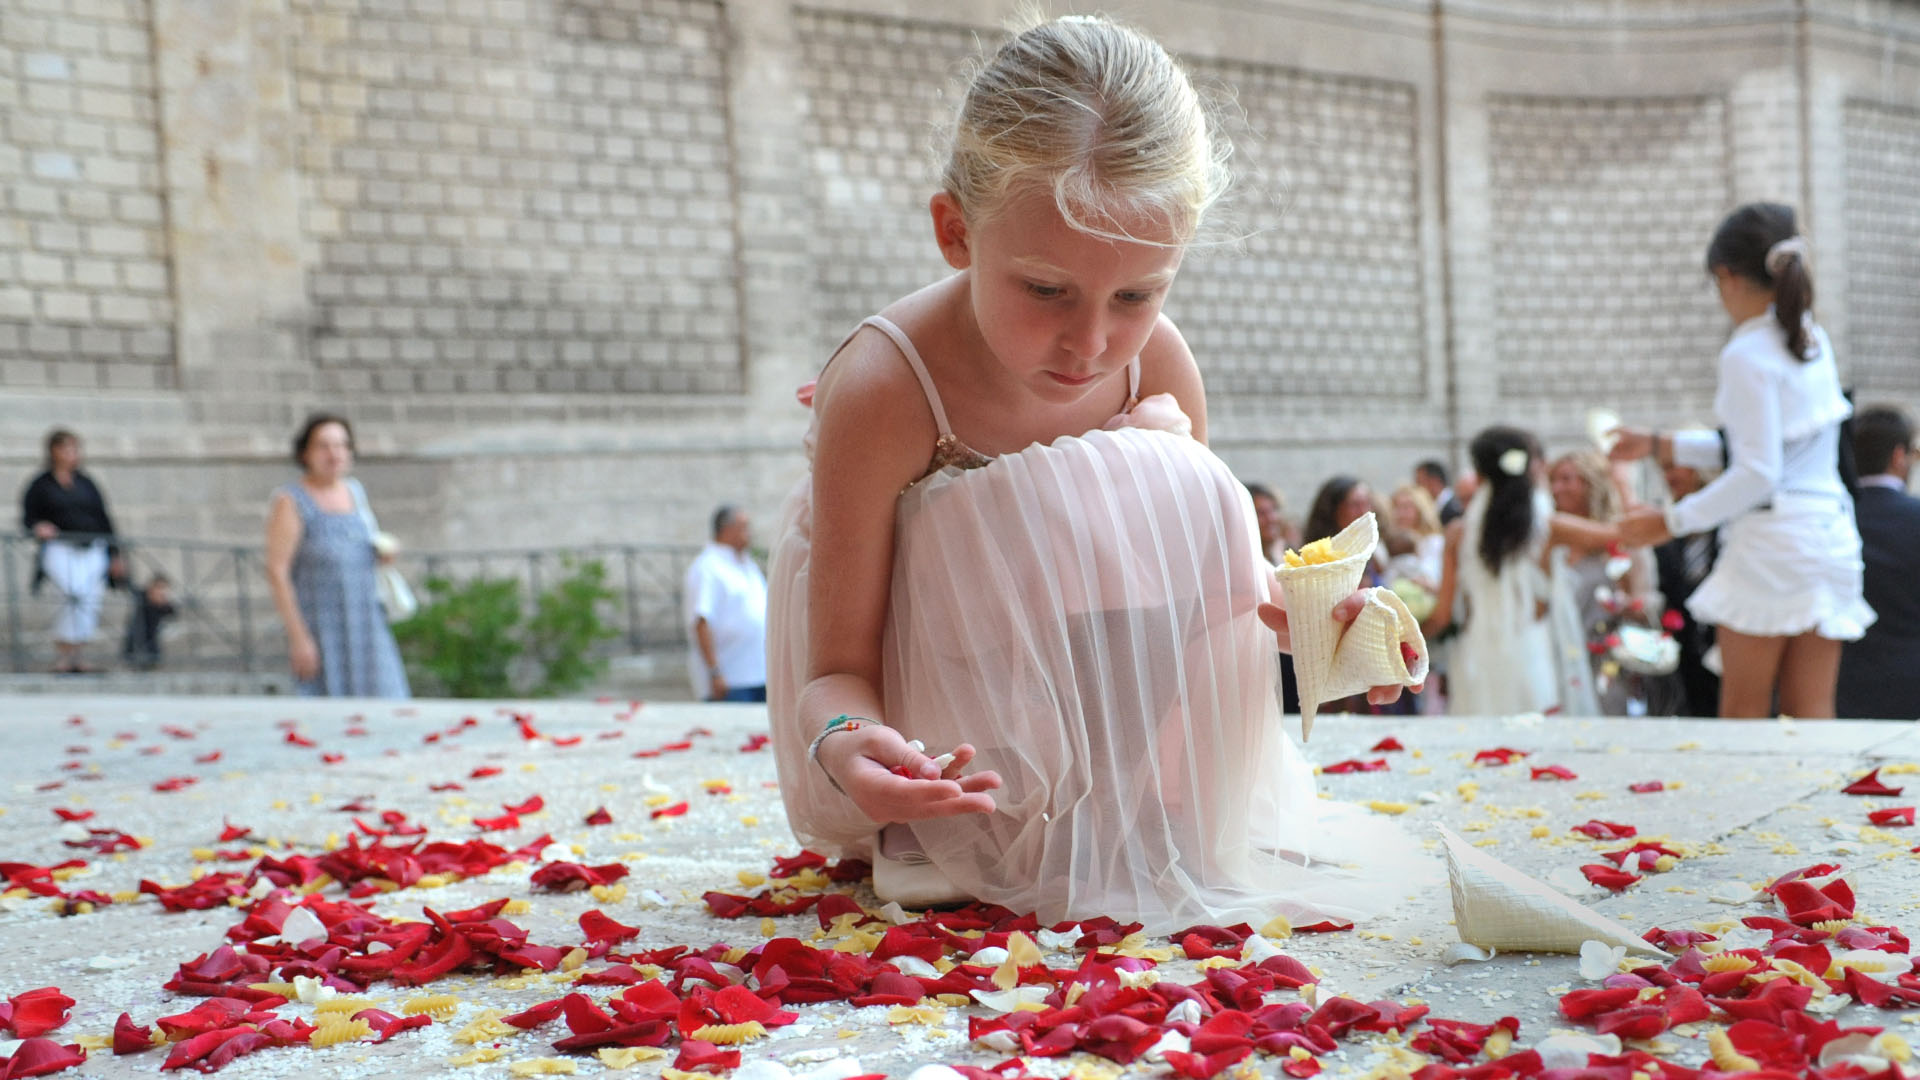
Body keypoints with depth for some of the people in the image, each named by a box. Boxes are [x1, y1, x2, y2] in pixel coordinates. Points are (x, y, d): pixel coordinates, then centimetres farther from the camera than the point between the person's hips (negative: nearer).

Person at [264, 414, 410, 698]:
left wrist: (382, 554, 1)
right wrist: (298, 638, -16)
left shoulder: (355, 491, 10)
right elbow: (276, 572, -12)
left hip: (366, 626, 6)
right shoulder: (291, 502, -9)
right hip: (320, 630, -6)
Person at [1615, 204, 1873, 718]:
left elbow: (1758, 474, -17)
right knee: (1812, 717, 8)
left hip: (1771, 540, -8)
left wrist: (1673, 521, -9)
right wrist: (1658, 445, 27)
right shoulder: (1815, 341, 12)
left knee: (1741, 714, 1)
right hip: (1832, 535, 8)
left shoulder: (1747, 355, -13)